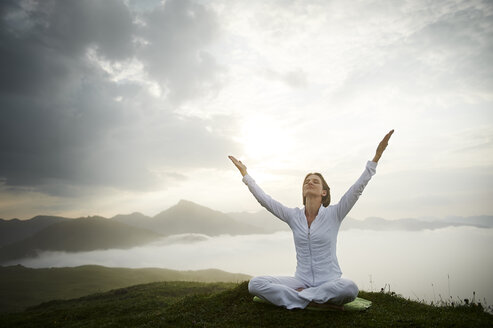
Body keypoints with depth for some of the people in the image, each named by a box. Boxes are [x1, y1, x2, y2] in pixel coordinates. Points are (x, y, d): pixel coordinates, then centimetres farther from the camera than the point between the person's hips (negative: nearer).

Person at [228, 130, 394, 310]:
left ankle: (299, 296, -17)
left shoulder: (333, 214, -2)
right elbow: (264, 199, 7)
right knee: (255, 284, -20)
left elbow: (357, 188, -10)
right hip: (301, 280, 2)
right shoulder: (293, 215, 5)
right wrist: (244, 173, 9)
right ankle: (315, 301, -19)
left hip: (329, 280, -2)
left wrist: (376, 157, -17)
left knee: (350, 288, -38)